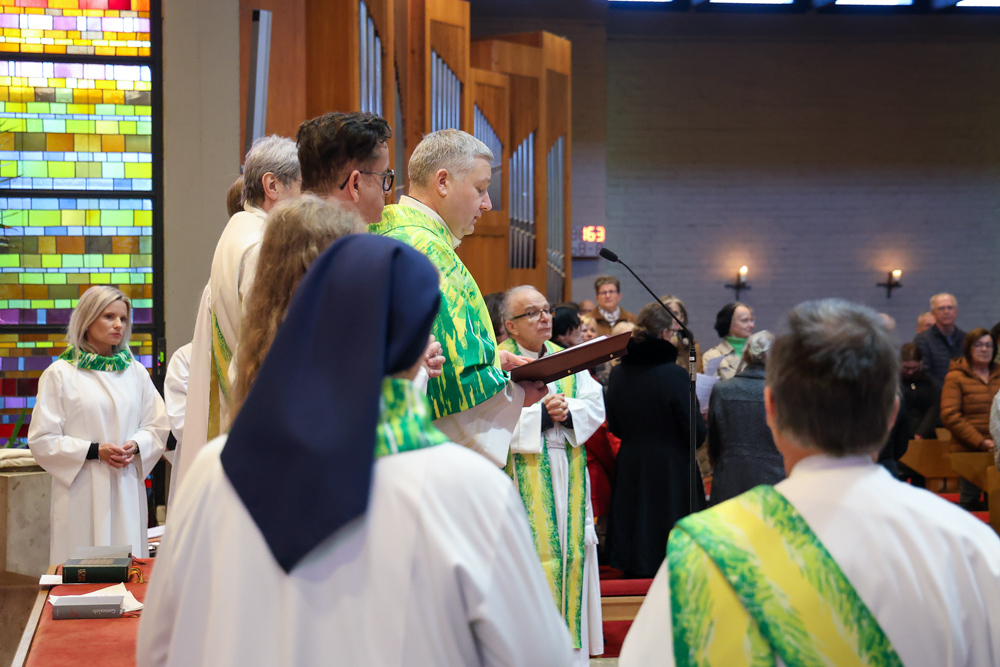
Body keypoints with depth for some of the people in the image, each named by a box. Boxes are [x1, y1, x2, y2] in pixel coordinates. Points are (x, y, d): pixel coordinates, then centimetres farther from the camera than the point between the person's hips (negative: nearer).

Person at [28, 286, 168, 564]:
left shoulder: (135, 372, 13)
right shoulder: (60, 374, 0)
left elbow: (158, 427, 14)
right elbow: (42, 441, -4)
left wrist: (136, 446, -7)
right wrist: (94, 451, -14)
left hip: (128, 491, 4)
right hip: (81, 496, -4)